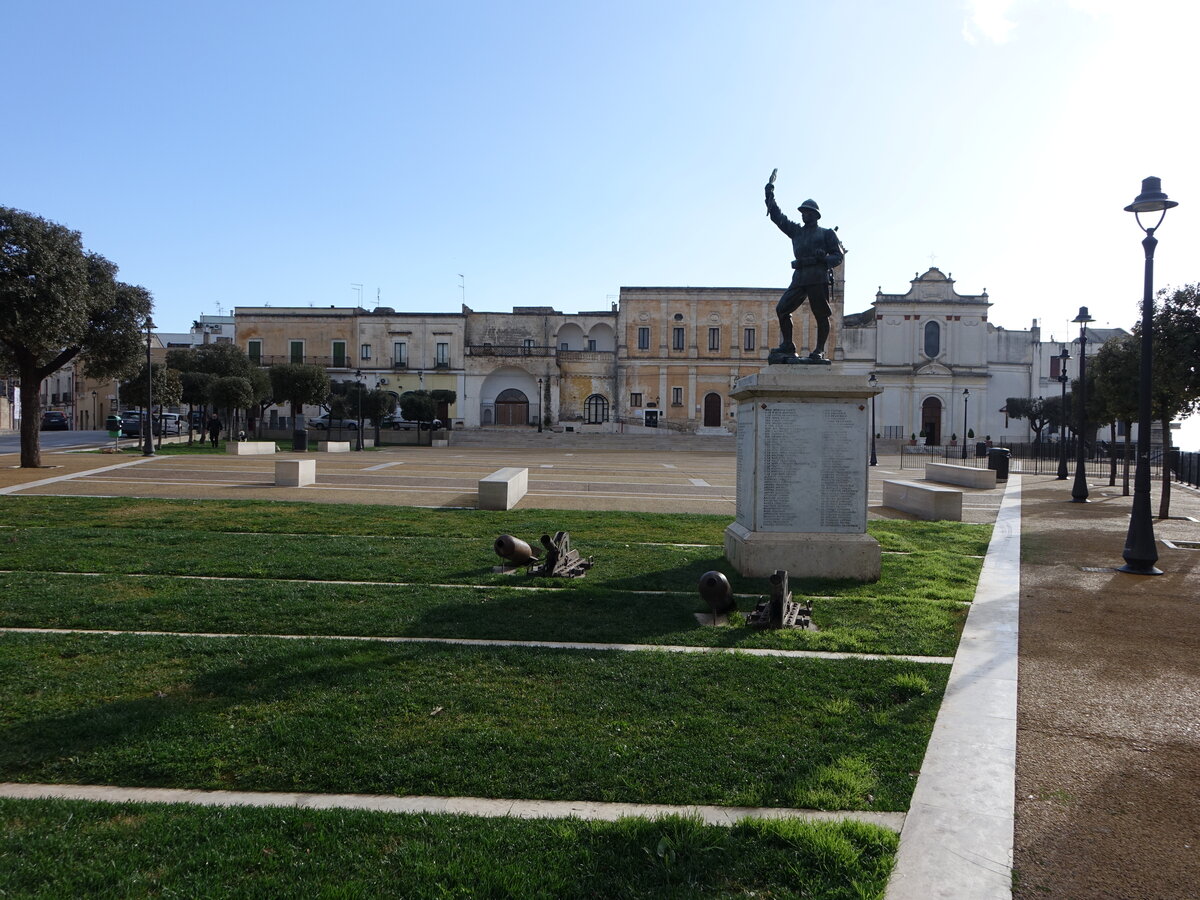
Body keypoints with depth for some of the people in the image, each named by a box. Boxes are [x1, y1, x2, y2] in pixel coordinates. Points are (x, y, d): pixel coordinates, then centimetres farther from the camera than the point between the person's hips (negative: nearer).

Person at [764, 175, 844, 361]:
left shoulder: (826, 233, 11)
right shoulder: (796, 231, 23)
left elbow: (838, 256, 6)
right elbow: (778, 217, 24)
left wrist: (824, 258, -14)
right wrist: (770, 197, 17)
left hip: (819, 278, -5)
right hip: (799, 277, 5)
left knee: (821, 315, -6)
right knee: (782, 309, -3)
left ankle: (819, 350, -1)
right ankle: (788, 346, 3)